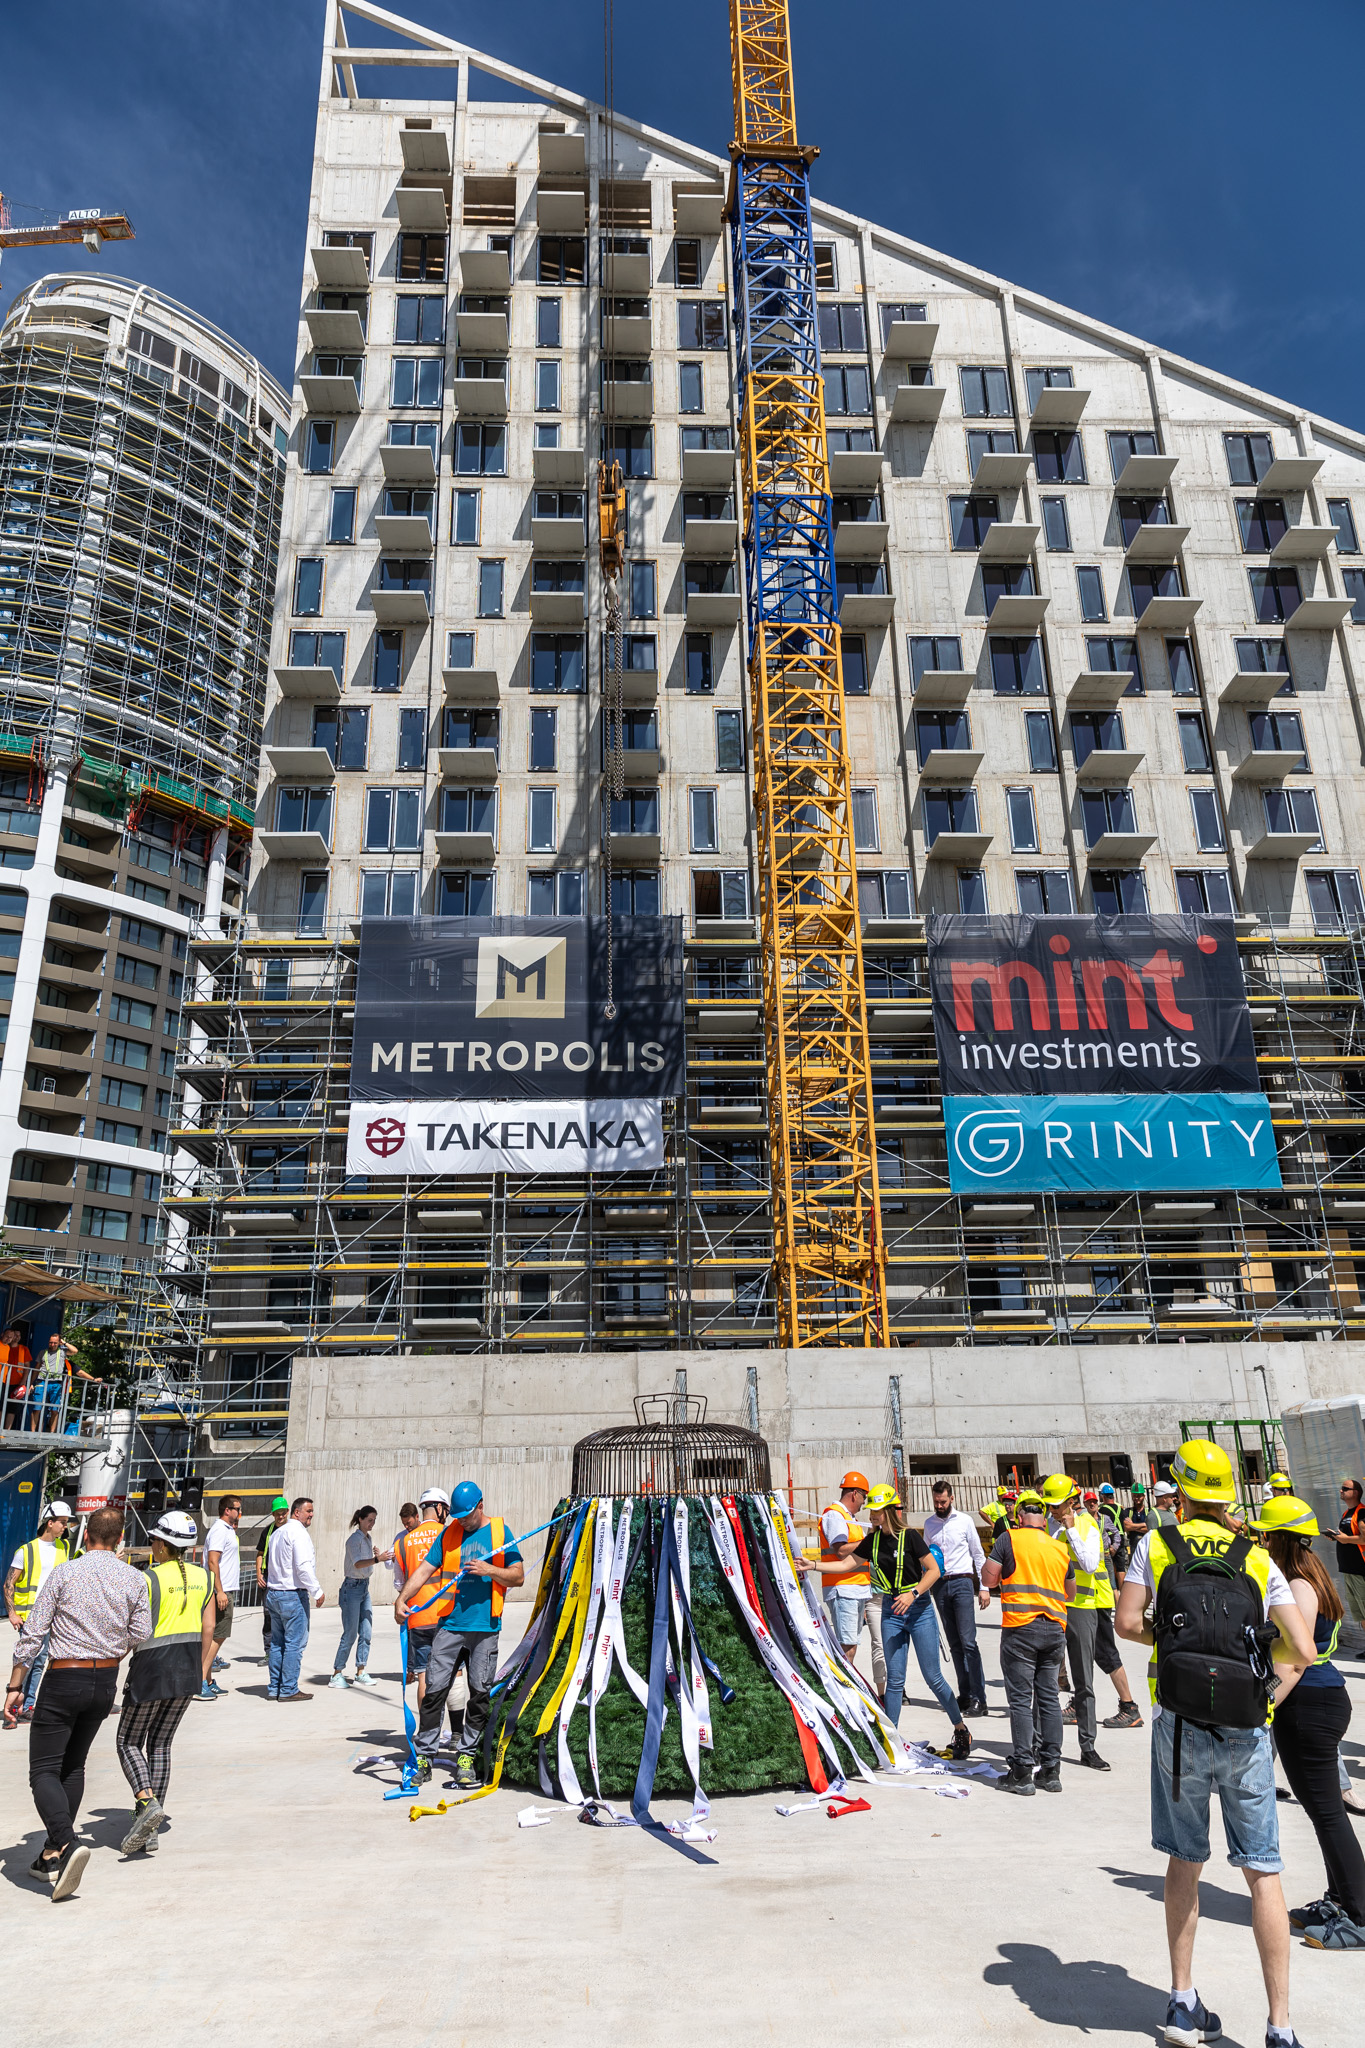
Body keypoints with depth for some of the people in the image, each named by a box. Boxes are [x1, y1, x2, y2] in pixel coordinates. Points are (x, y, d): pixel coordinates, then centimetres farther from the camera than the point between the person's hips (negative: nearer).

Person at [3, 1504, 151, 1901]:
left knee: (44, 1770, 1)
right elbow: (141, 1633, 2)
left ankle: (66, 1843, -21)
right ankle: (51, 1857, 21)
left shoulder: (64, 1573, -10)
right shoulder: (134, 1579, -2)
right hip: (106, 1682, 4)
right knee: (73, 1766, 19)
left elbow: (32, 1634, -10)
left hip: (64, 1679, -4)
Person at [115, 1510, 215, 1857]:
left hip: (151, 1667, -6)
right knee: (160, 1744, 16)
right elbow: (208, 1627, 7)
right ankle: (148, 1830, 15)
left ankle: (147, 1802, -11)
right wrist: (198, 1669, 15)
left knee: (129, 1741, 12)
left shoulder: (149, 1578, -13)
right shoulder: (204, 1577, 4)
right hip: (188, 1671, 6)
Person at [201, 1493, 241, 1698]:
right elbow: (212, 1561, -22)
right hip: (222, 1591, -10)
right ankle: (201, 1681, -7)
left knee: (215, 1636, 12)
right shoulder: (219, 1530, -14)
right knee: (217, 1636, -8)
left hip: (226, 1590, 10)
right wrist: (220, 1591, -25)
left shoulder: (227, 1530, 16)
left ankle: (208, 1682, 17)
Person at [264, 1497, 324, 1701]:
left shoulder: (277, 1532, 15)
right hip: (293, 1595, -9)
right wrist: (317, 1592, -13)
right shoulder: (298, 1532, -14)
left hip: (273, 1593, 9)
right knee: (294, 1643, -3)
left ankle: (274, 1688, 18)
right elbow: (303, 1566, -20)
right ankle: (288, 1690, -1)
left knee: (277, 1643, 14)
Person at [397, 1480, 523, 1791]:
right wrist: (403, 1598, -10)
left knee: (480, 1693, 1)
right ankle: (424, 1756, 11)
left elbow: (518, 1576, 2)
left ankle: (466, 1756, 15)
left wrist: (488, 1570, -14)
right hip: (450, 1624, 2)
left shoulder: (500, 1531, 2)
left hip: (484, 1627, -2)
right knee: (434, 1690, -1)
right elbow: (425, 1569, 5)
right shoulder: (449, 1533, 9)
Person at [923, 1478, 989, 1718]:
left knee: (968, 1641, -10)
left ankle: (978, 1699, -9)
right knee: (954, 1644, 7)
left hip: (962, 1583, -4)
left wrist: (983, 1587, -1)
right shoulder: (929, 1523, 10)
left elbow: (978, 1554, 4)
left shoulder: (964, 1520, 0)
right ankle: (965, 1695, 13)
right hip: (939, 1584, 4)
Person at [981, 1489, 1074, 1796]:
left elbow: (988, 1579, -6)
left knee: (1021, 1700, -1)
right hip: (1055, 1629, 5)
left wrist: (996, 1557, 11)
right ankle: (1051, 1770, 17)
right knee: (1049, 1698, 13)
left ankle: (1022, 1773, 0)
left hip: (1021, 1628, -5)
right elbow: (1071, 1592, 21)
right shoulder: (1060, 1547, 10)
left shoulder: (1011, 1539, -4)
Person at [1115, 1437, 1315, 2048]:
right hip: (1247, 1732, 0)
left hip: (1179, 1726, 0)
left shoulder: (1156, 1545, -1)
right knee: (1262, 1873, 9)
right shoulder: (1258, 1560, 0)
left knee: (1184, 1862, 15)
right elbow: (1304, 1651, -3)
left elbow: (1128, 1623, -4)